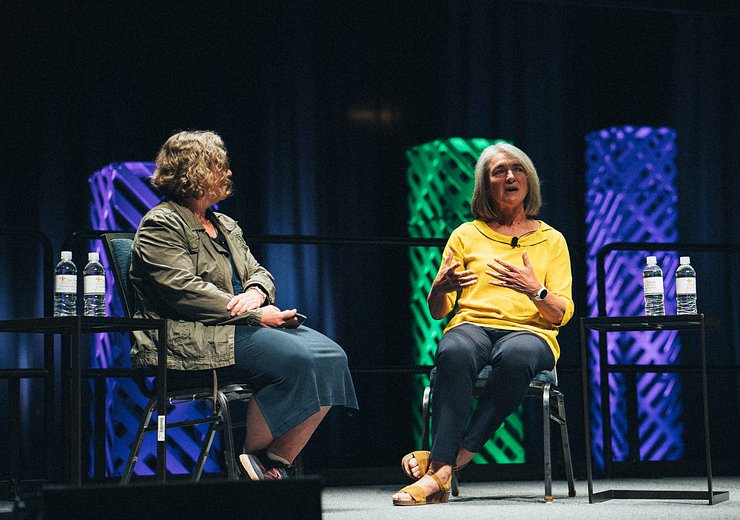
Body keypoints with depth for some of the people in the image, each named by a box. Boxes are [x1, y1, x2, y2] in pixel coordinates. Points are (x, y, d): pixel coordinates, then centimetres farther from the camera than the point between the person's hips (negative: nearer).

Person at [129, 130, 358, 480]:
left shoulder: (225, 226, 25)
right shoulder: (160, 226, -3)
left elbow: (258, 272, 22)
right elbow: (185, 291, -15)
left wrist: (256, 293, -5)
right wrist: (254, 316, -18)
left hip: (244, 325, 9)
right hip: (192, 340, -9)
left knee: (330, 357, -14)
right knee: (295, 359, -30)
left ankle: (277, 463, -15)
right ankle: (251, 461, -15)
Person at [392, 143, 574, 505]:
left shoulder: (551, 240, 16)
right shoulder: (467, 235, 17)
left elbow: (562, 314, 6)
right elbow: (437, 311, 14)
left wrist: (535, 290, -15)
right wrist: (440, 287, -10)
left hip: (530, 332, 0)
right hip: (472, 325, 1)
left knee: (515, 356, -40)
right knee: (454, 352, -39)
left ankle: (442, 464, -40)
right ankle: (441, 470, -46)